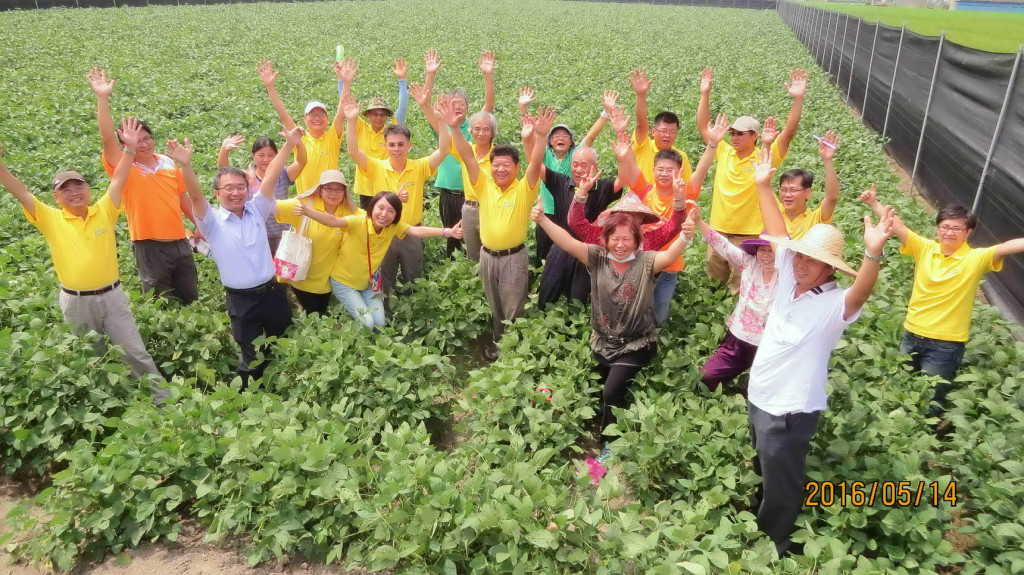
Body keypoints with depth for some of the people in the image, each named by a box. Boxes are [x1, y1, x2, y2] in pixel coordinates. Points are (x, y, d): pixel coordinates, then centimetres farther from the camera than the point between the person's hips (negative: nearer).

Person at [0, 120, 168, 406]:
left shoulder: (105, 211, -2)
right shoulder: (51, 220, -2)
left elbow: (118, 179, -8)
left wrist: (130, 148, -17)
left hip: (111, 295, -1)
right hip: (74, 301, 1)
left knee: (134, 351, 3)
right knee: (92, 357, 18)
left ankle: (163, 398, 11)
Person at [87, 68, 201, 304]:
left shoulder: (168, 163, 4)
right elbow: (107, 139, -26)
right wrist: (103, 98, -33)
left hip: (180, 241, 4)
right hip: (149, 246, -4)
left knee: (191, 298, 16)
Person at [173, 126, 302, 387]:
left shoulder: (257, 209, 2)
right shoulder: (212, 221, -7)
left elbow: (271, 177, -6)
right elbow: (195, 195, -24)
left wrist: (289, 144, -14)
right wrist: (186, 165, -43)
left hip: (273, 291, 4)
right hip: (242, 299, -3)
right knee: (251, 358, 9)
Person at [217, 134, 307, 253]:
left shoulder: (282, 176, -4)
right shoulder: (246, 177, -3)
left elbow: (301, 162, -19)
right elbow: (223, 168, -18)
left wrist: (298, 142, -39)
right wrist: (224, 149, -39)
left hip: (280, 237, 0)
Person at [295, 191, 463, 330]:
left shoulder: (394, 227, -15)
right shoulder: (358, 222, -29)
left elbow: (417, 231, -26)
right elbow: (333, 221, -44)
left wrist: (447, 232, -38)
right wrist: (306, 211, -62)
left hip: (368, 282, 5)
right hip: (343, 281, -5)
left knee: (380, 323, 1)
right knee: (366, 322, -15)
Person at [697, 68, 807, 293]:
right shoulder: (724, 152, 0)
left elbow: (789, 132, -21)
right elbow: (703, 126, 0)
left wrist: (798, 99, -31)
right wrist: (705, 93, -6)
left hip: (748, 232, -4)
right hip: (718, 228, 4)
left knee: (741, 285, 9)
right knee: (715, 277, 21)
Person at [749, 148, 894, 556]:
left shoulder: (836, 304, -22)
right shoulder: (789, 278, -4)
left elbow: (862, 291, -43)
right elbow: (778, 234, 2)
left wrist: (873, 251, -60)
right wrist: (763, 185, 1)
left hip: (791, 410, -7)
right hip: (758, 396, 7)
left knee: (780, 490, 12)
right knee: (763, 473, 28)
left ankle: (772, 550, 35)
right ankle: (755, 533, 52)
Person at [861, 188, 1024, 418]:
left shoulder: (976, 258, -9)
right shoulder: (924, 248, -2)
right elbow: (897, 227, -7)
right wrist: (874, 203, -14)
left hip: (946, 344, -3)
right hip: (913, 335, 4)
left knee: (931, 404, 8)